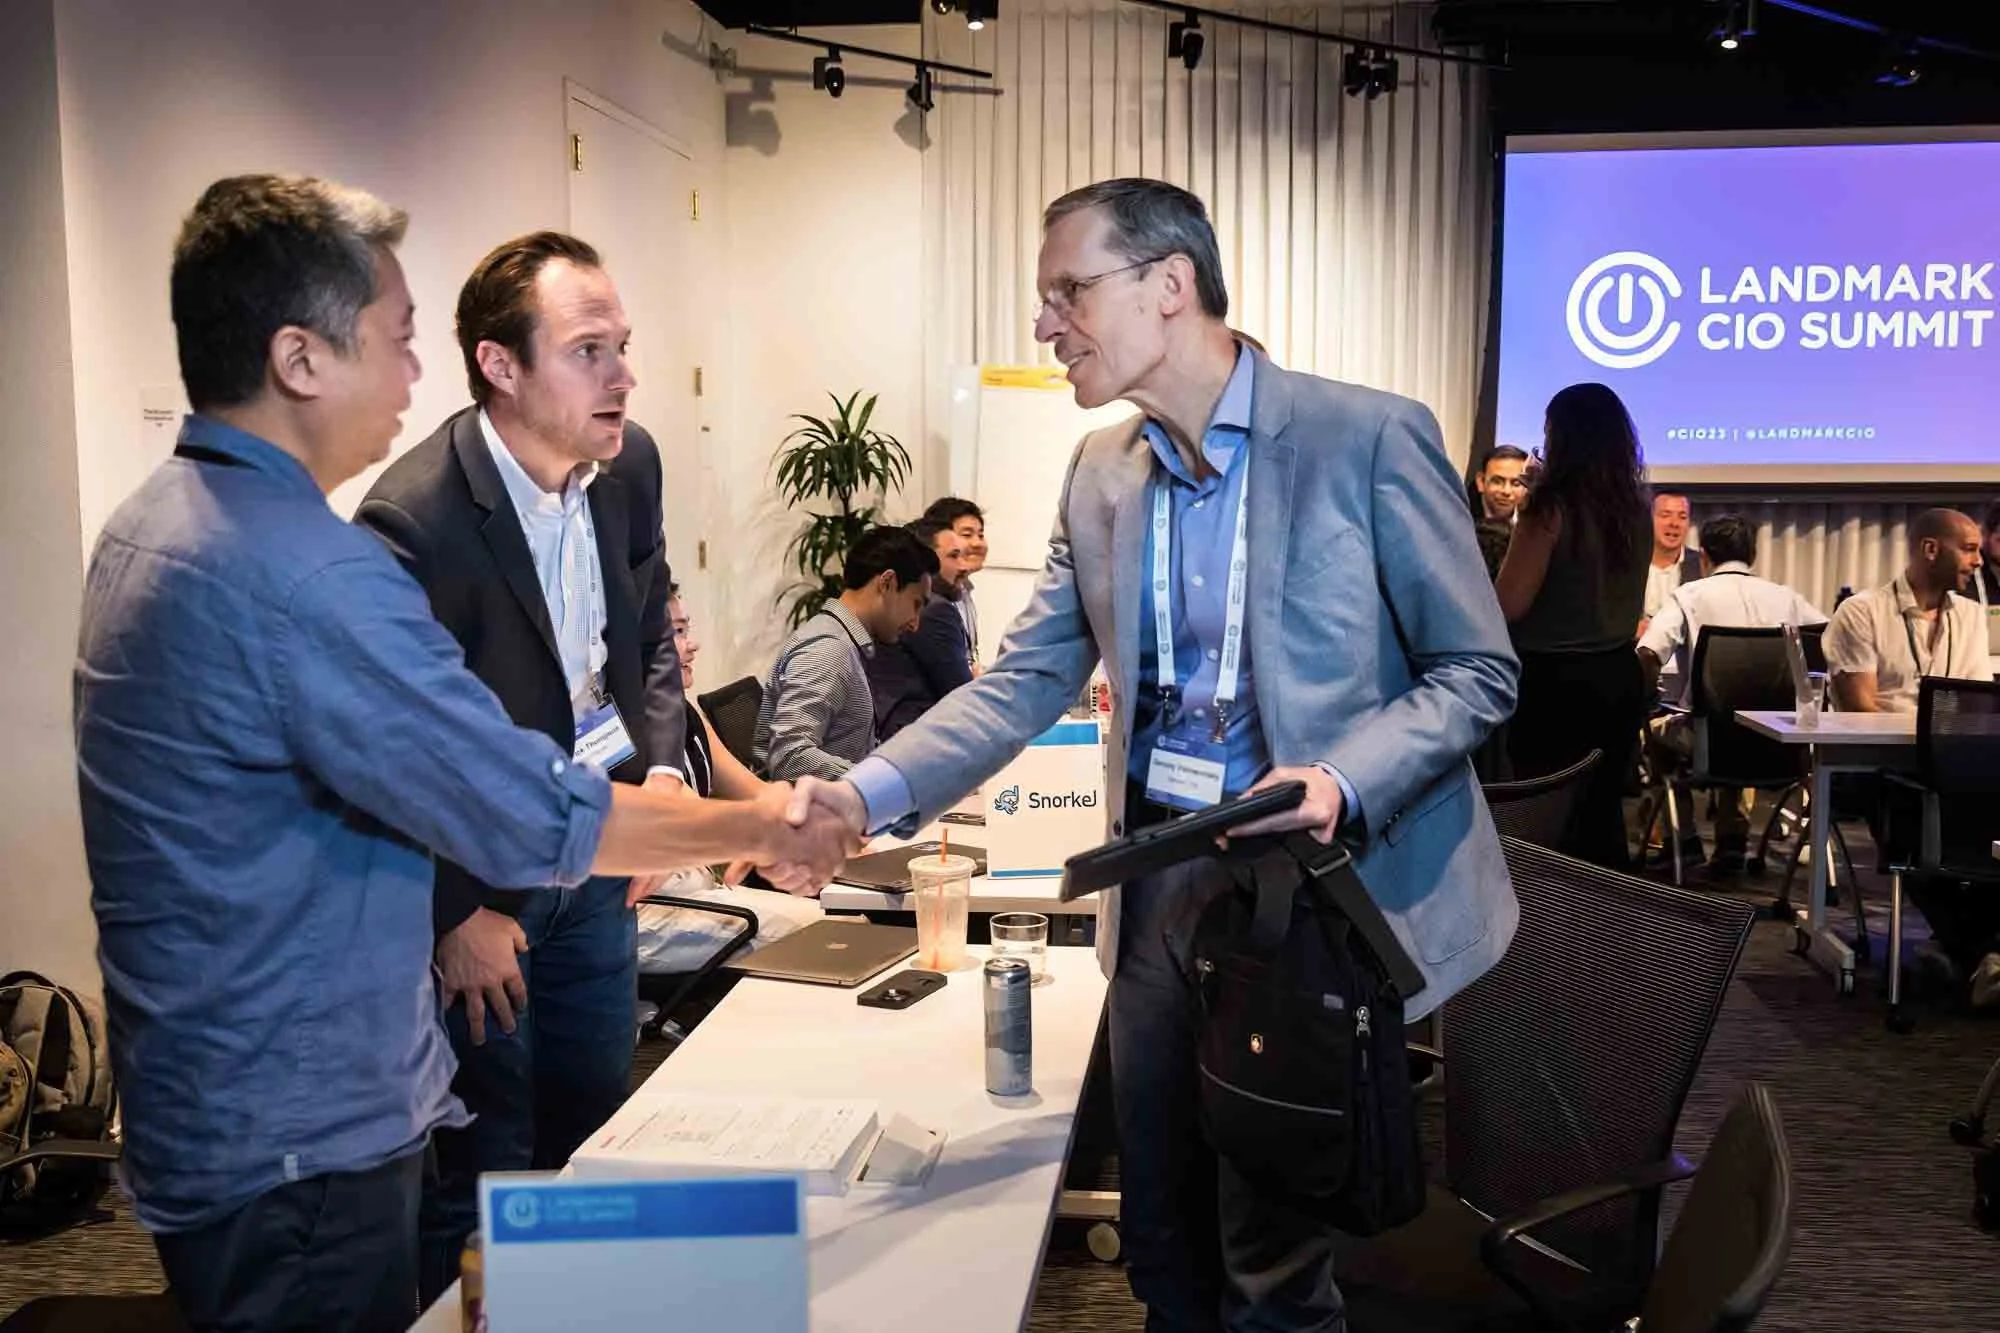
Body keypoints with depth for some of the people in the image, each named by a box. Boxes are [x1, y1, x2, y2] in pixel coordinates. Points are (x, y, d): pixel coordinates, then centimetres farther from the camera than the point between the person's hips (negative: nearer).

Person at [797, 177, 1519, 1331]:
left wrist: (1341, 788, -24)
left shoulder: (1368, 437, -11)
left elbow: (1478, 672, -8)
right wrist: (867, 796, -9)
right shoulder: (1102, 473, 6)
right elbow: (1023, 684, 5)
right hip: (1160, 877, 5)